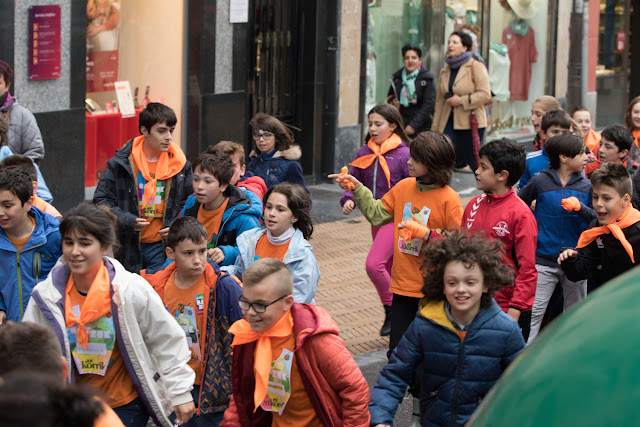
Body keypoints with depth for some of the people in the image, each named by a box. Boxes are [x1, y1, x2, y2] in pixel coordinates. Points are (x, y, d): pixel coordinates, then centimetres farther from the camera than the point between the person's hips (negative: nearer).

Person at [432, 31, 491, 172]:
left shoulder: (476, 67, -5)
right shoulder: (445, 70, 14)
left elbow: (485, 95, -13)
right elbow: (440, 100, 18)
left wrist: (461, 100, -16)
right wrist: (435, 127, 15)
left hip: (470, 122, -5)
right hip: (449, 122, 5)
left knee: (474, 162, 1)